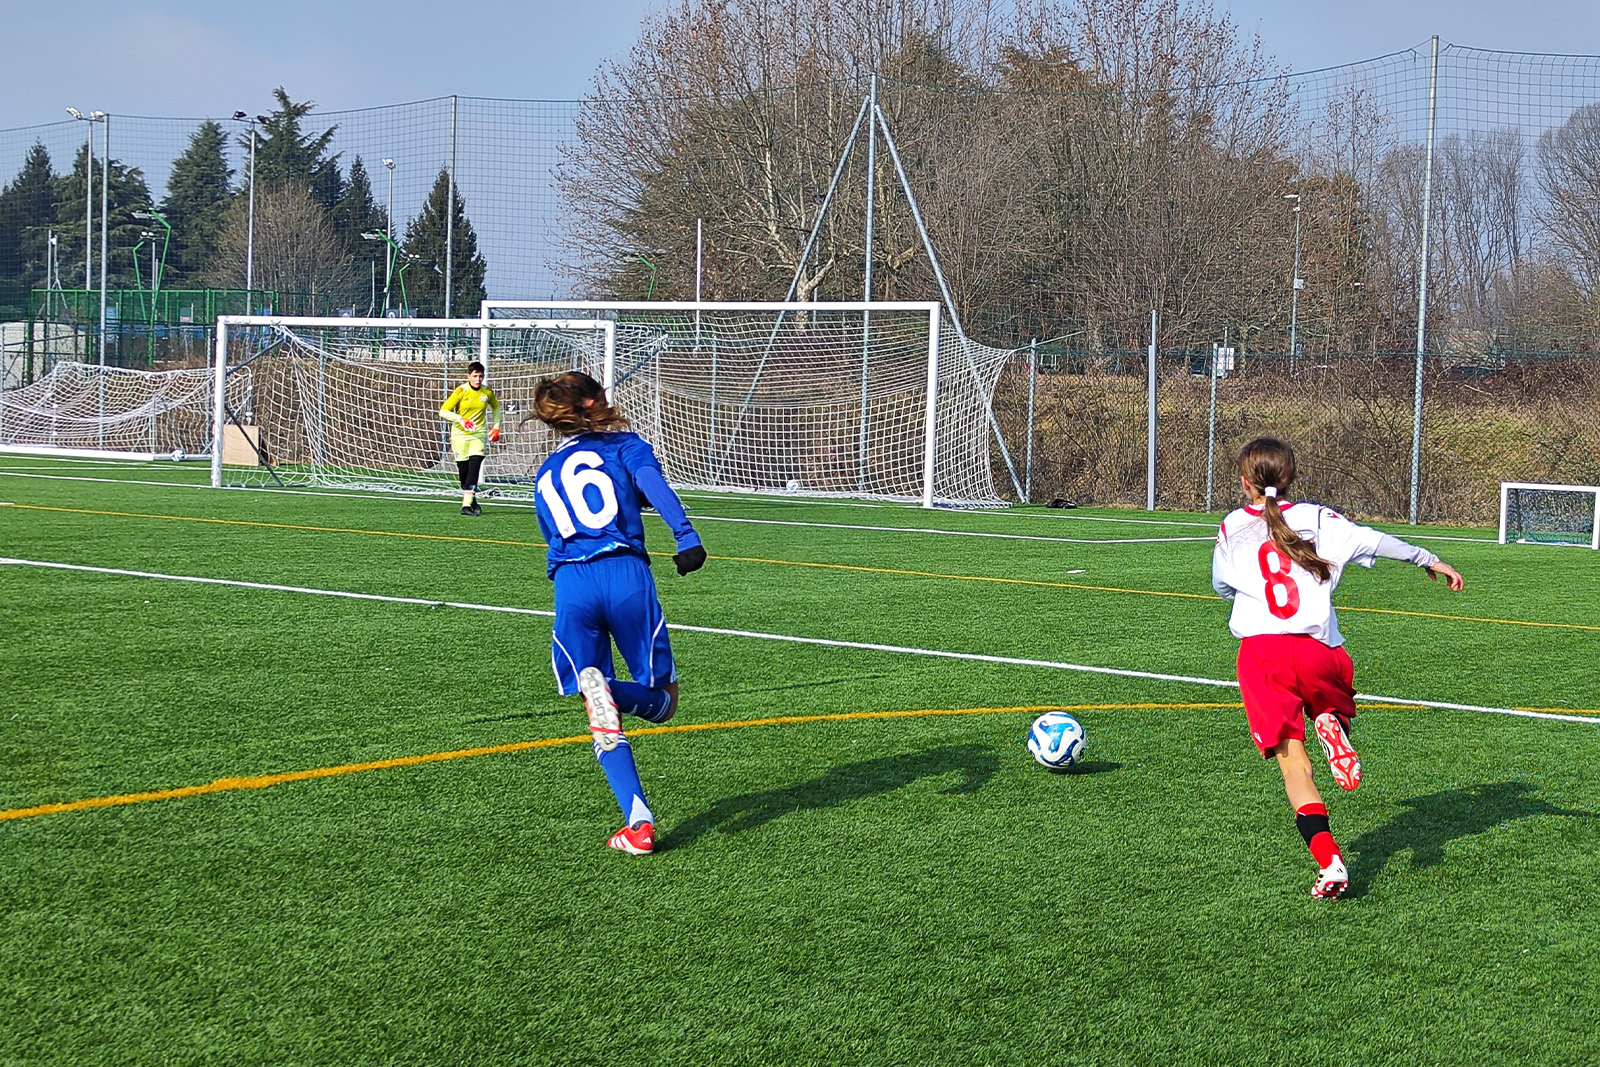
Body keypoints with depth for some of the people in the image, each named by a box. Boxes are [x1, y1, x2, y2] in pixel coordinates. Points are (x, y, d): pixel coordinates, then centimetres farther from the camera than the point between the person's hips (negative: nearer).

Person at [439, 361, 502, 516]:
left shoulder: (487, 392, -1)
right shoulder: (461, 391, -9)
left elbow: (496, 407, 21)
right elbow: (443, 411, -12)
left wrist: (496, 426, 11)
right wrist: (460, 419, -27)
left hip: (479, 434, 1)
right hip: (460, 434, 0)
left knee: (474, 469, -17)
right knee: (463, 471, 3)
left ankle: (467, 504, -21)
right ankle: (472, 499, 25)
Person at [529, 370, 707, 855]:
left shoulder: (545, 477, 29)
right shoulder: (624, 445, 15)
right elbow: (653, 485, -5)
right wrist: (687, 536, -18)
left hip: (570, 586, 3)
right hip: (625, 574, -3)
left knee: (602, 721, 8)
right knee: (662, 701, 9)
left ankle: (638, 821, -11)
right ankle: (609, 691, -26)